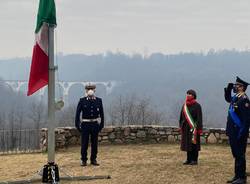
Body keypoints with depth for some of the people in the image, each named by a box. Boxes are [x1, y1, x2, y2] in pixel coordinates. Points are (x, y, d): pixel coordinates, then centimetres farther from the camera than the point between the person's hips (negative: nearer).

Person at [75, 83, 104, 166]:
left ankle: (93, 159, 17)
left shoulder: (99, 101, 3)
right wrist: (77, 125, -5)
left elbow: (101, 113, 8)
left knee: (94, 143, 7)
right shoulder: (82, 101, -3)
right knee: (84, 143, 1)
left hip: (95, 124, 2)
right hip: (85, 124, -2)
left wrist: (101, 124, 3)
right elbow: (78, 113, -1)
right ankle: (83, 160, 11)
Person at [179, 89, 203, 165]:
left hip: (193, 128, -6)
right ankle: (189, 159, 17)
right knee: (187, 143, 9)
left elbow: (199, 118, -9)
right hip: (186, 128, 6)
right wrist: (181, 126, 11)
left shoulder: (197, 106, -6)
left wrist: (199, 129, -13)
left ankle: (194, 160, 4)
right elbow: (182, 116, 15)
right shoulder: (184, 105, 11)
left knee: (194, 144, -3)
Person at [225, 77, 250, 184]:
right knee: (236, 155, 15)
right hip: (233, 133, 9)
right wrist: (228, 88, 18)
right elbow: (227, 99, 36)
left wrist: (241, 133, -23)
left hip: (239, 134, -9)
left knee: (240, 155, -3)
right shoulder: (235, 98, 12)